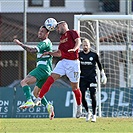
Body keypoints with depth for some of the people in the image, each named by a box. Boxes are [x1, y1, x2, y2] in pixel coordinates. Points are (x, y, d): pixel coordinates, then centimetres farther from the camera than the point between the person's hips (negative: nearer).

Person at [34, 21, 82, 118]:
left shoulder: (72, 33, -1)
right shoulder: (62, 38, 21)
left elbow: (78, 41, -20)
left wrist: (74, 49, -38)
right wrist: (50, 53, 15)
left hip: (73, 63, -6)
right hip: (63, 62, 6)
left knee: (75, 87, 1)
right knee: (51, 79, -8)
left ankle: (79, 106, 20)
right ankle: (39, 99, -9)